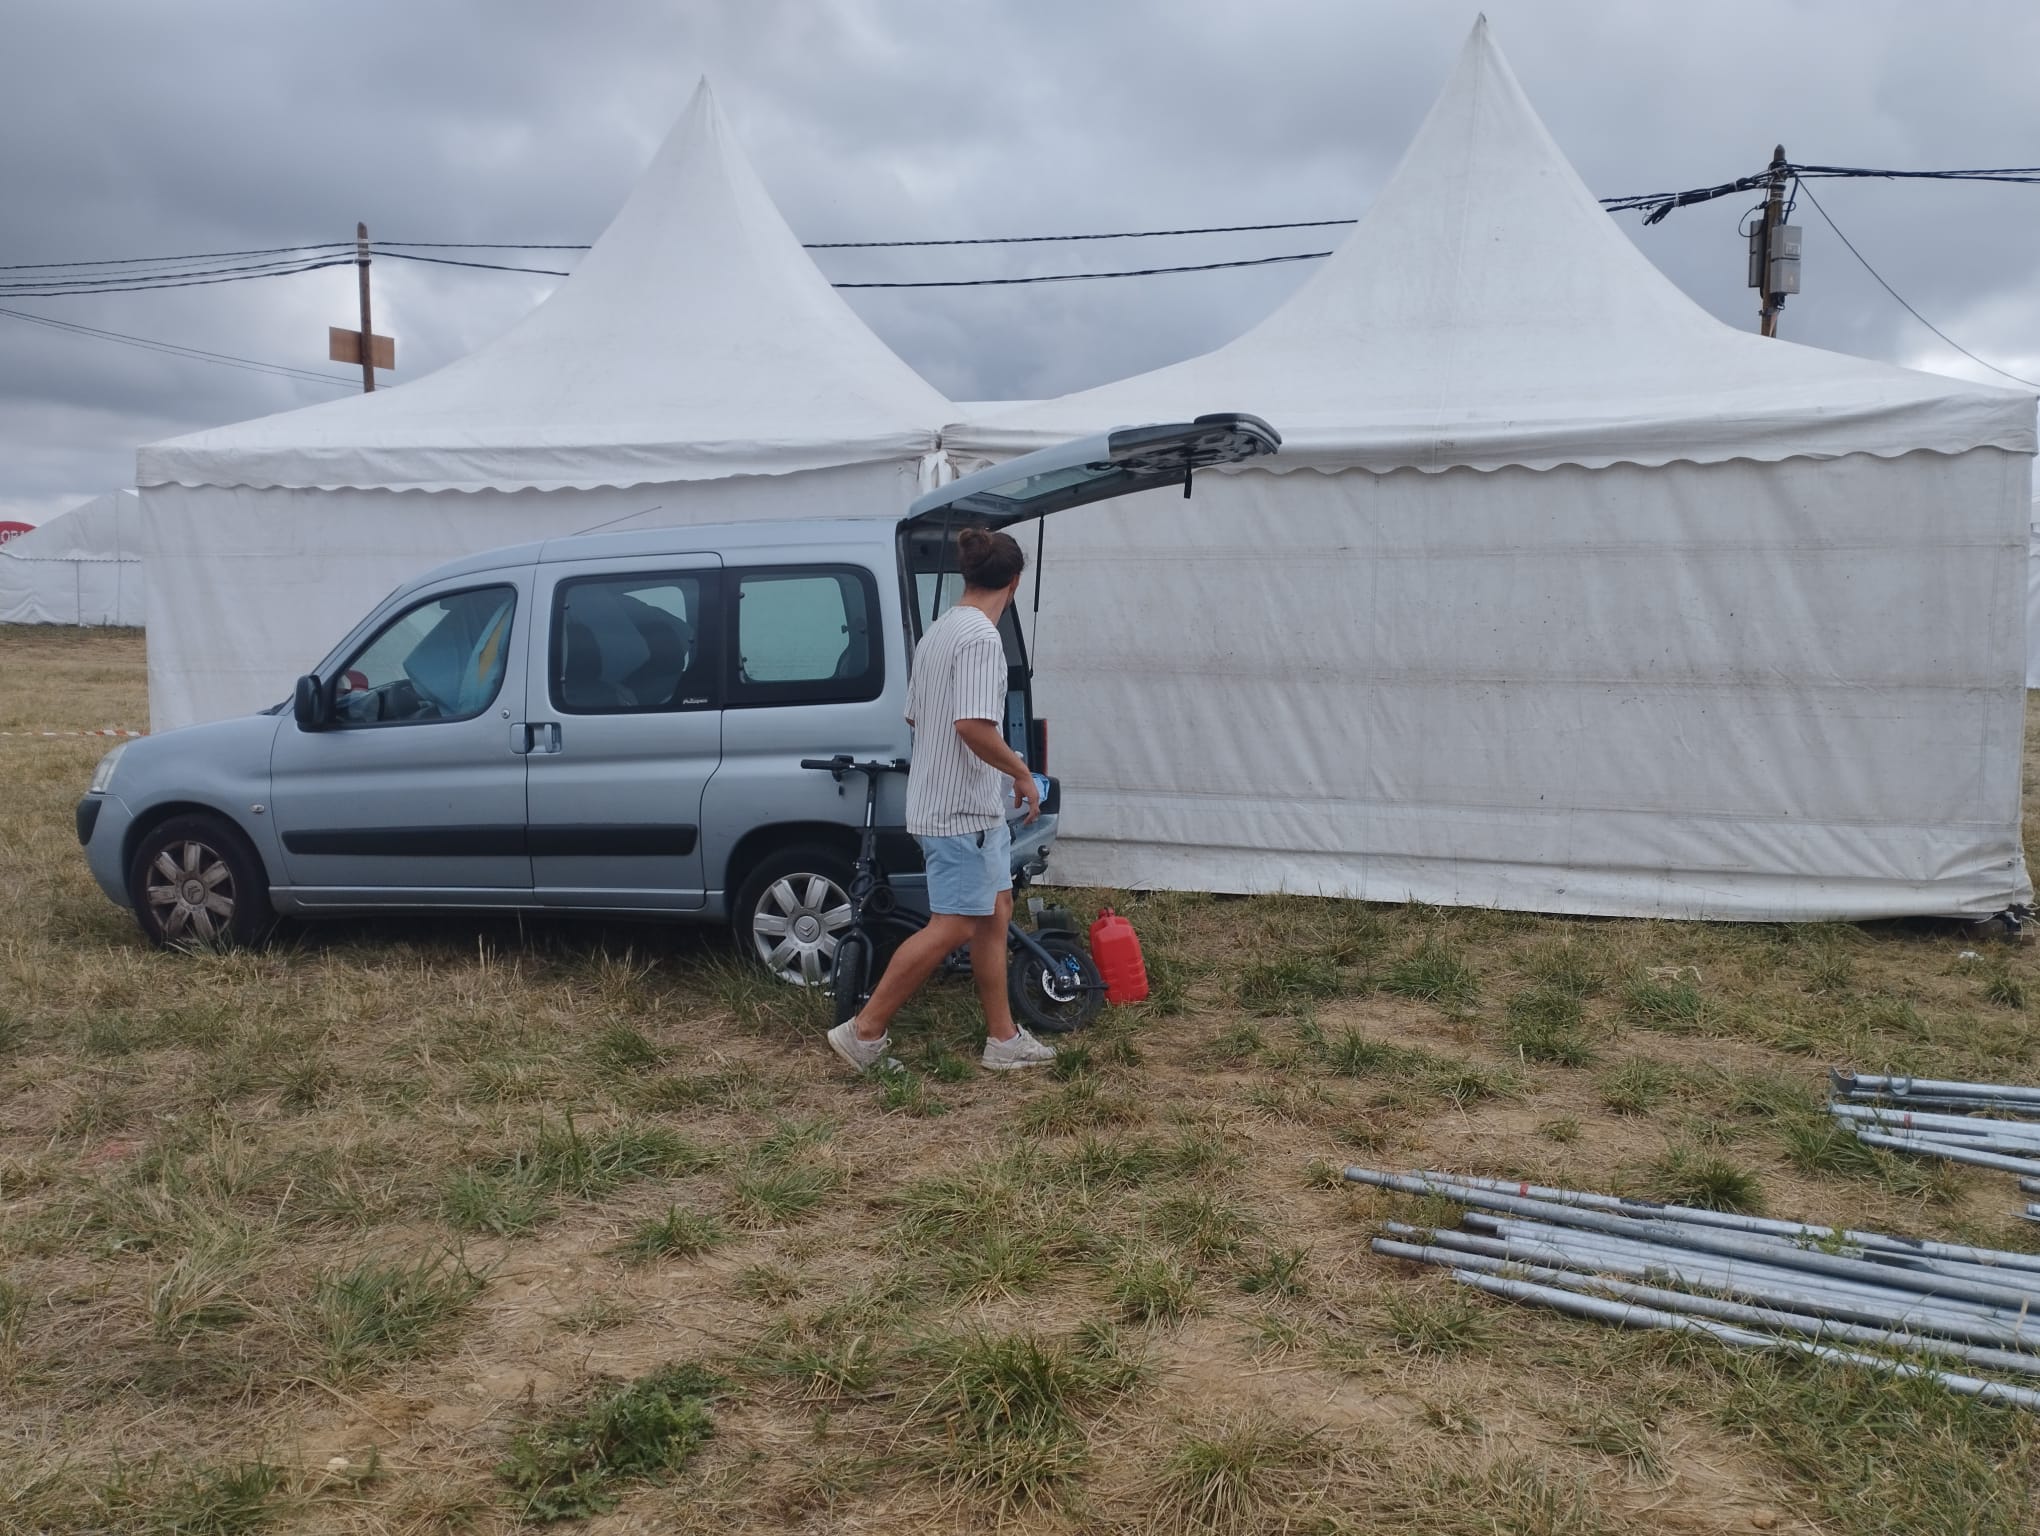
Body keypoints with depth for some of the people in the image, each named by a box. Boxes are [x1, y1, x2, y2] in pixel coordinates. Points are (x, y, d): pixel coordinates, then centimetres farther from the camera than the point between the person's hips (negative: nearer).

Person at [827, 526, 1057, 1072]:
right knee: (952, 928, -6)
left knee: (995, 912, 13)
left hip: (969, 805, 10)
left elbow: (915, 717, 19)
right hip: (961, 808, -10)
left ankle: (1003, 1039, 19)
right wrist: (1022, 773, -14)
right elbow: (973, 725, -28)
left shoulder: (938, 632, 12)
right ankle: (863, 1032, 0)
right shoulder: (981, 636, -18)